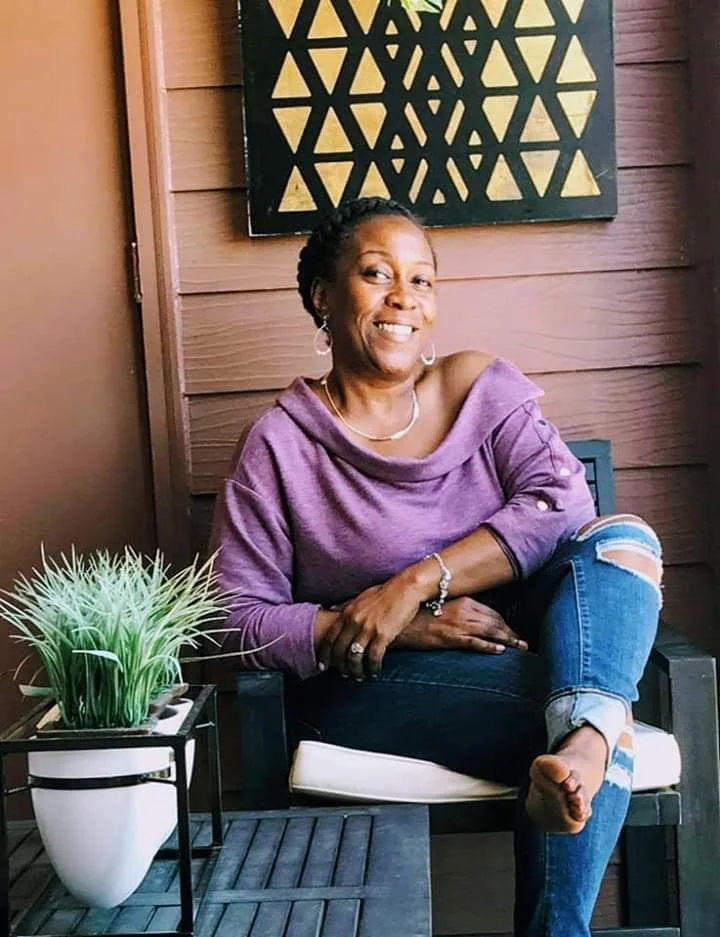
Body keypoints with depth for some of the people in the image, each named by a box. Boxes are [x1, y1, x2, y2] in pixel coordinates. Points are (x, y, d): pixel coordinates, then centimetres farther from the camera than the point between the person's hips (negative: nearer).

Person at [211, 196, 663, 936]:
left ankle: (582, 743, -43)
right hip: (365, 685, -4)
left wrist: (417, 582, -23)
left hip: (505, 647, 4)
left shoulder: (482, 388, 5)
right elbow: (241, 619, -8)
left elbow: (561, 503, -11)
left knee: (621, 538, -27)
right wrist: (384, 627, -22)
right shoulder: (278, 443, -4)